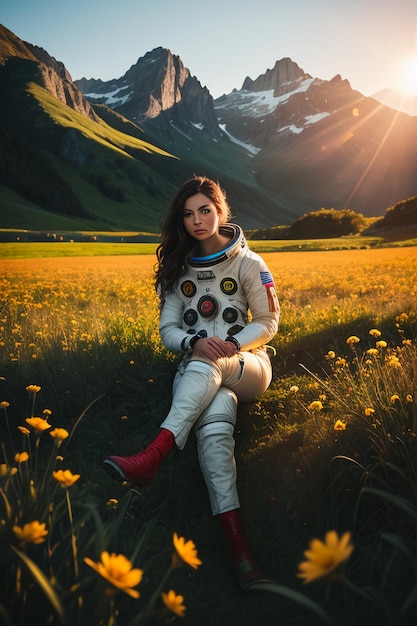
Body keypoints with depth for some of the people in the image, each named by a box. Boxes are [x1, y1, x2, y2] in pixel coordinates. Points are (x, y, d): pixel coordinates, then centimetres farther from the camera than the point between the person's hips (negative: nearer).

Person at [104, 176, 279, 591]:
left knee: (209, 364, -39)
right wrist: (194, 342, -19)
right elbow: (168, 330, 5)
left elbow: (267, 324, 0)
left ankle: (152, 456, -51)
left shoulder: (248, 263, 1)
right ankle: (236, 540, -47)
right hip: (197, 370, 1)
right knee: (214, 424, -34)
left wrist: (230, 345, -18)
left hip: (248, 364, -1)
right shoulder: (178, 269, 9)